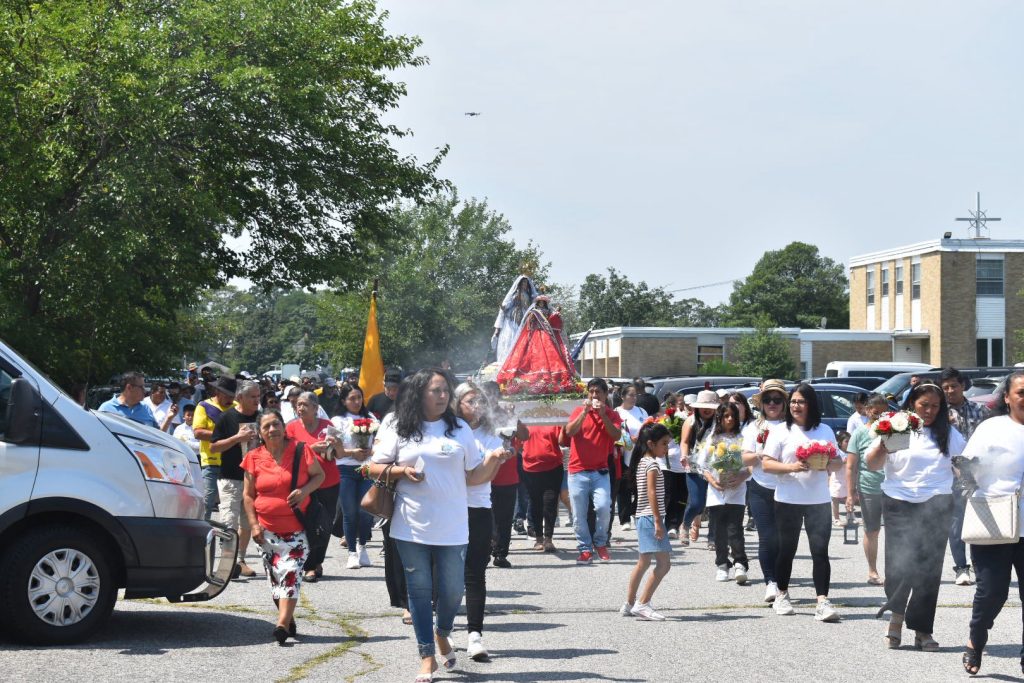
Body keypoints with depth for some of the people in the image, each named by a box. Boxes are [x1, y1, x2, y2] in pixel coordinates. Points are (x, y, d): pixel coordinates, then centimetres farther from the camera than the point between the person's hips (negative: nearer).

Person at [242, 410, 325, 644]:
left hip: (297, 528, -2)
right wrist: (254, 524, -1)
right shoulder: (254, 458, 2)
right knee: (275, 577, 7)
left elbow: (319, 475, 7)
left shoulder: (300, 451, -3)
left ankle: (282, 625, -19)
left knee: (291, 572, -15)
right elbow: (248, 495, 7)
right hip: (267, 530, 3)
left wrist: (305, 490, -13)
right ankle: (289, 621, 22)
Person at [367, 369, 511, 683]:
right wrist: (401, 471, -13)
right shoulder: (399, 429, 0)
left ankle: (442, 634, 34)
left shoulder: (460, 429, 5)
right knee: (419, 590, 4)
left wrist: (493, 461, -11)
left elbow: (472, 477, 7)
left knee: (452, 591, 3)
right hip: (411, 527, -1)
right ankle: (427, 656, 14)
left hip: (452, 529, 1)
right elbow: (372, 467, 3)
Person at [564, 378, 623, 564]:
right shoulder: (579, 411, 6)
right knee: (579, 514, 0)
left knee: (603, 507, -16)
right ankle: (585, 549, 11)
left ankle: (600, 544, 6)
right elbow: (569, 431, -10)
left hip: (600, 471, 0)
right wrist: (585, 412, -18)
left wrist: (603, 415, -19)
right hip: (578, 470, 1)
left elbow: (616, 435, -11)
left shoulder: (612, 415, 7)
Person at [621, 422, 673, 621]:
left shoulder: (642, 462, 16)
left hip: (643, 518, 11)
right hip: (651, 517, -11)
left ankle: (629, 604, 22)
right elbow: (652, 493, -20)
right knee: (664, 563, -10)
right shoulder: (652, 464, -13)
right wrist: (658, 521, -23)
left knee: (643, 563, 17)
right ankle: (642, 604, -12)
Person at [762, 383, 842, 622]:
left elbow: (838, 463, 13)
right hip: (788, 501, -1)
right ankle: (782, 595, 27)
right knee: (786, 550, 9)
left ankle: (822, 601, -10)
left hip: (819, 501, 1)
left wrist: (826, 464, -10)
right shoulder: (780, 431, 2)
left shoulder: (825, 431, 11)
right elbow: (767, 464, -4)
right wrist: (792, 467, -19)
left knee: (820, 551, -8)